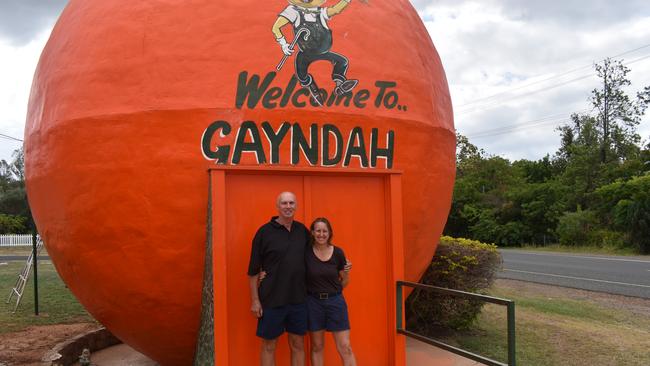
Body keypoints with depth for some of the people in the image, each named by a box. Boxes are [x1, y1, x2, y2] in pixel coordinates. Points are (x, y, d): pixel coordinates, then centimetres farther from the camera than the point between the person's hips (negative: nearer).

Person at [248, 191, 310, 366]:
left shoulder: (302, 230, 5)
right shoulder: (265, 232, -8)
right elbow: (253, 270, -7)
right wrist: (255, 300, -9)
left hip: (298, 299, 4)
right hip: (271, 300, -4)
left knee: (298, 344, 12)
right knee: (269, 346, 7)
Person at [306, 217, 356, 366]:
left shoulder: (338, 252, -4)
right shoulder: (306, 252, -8)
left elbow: (344, 283, 8)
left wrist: (347, 272, -11)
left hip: (335, 301, 1)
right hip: (313, 302, 0)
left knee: (345, 347, 1)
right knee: (317, 347, 11)